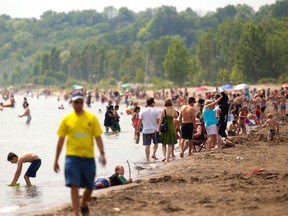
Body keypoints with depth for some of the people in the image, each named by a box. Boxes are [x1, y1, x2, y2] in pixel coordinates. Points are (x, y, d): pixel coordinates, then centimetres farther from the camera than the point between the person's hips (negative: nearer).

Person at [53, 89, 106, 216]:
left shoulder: (91, 118, 0)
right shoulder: (67, 119, 1)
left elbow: (98, 137, 1)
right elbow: (61, 140, 7)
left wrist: (102, 154, -12)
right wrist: (56, 160, 7)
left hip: (88, 157, 1)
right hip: (72, 156, -1)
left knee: (90, 186, 11)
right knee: (74, 186, -10)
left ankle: (83, 204, 40)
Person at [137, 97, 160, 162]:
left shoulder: (143, 111, 0)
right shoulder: (156, 111, -6)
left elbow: (140, 121, 1)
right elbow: (158, 121, -8)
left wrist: (138, 129, 10)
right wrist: (159, 128, 7)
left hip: (146, 131, 1)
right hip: (154, 130, -1)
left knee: (147, 145, 2)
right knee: (156, 143, 19)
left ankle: (148, 159, 2)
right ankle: (153, 154, 0)